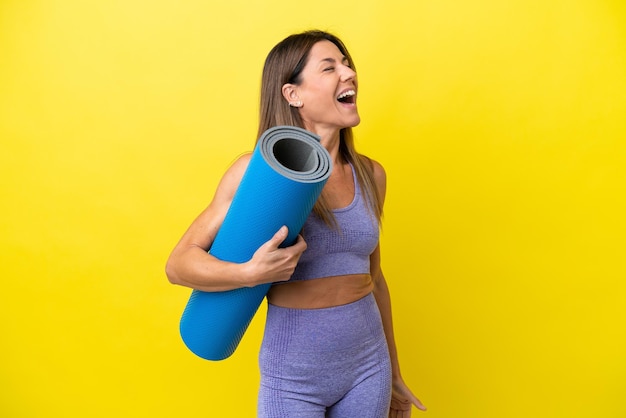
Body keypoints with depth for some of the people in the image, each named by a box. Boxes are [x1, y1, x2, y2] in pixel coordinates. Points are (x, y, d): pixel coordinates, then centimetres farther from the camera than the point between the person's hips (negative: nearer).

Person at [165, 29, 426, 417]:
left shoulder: (370, 175, 0)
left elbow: (373, 279, 9)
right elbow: (179, 263, -12)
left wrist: (393, 372, 16)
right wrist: (250, 273, -31)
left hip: (367, 365, 4)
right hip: (293, 378, -3)